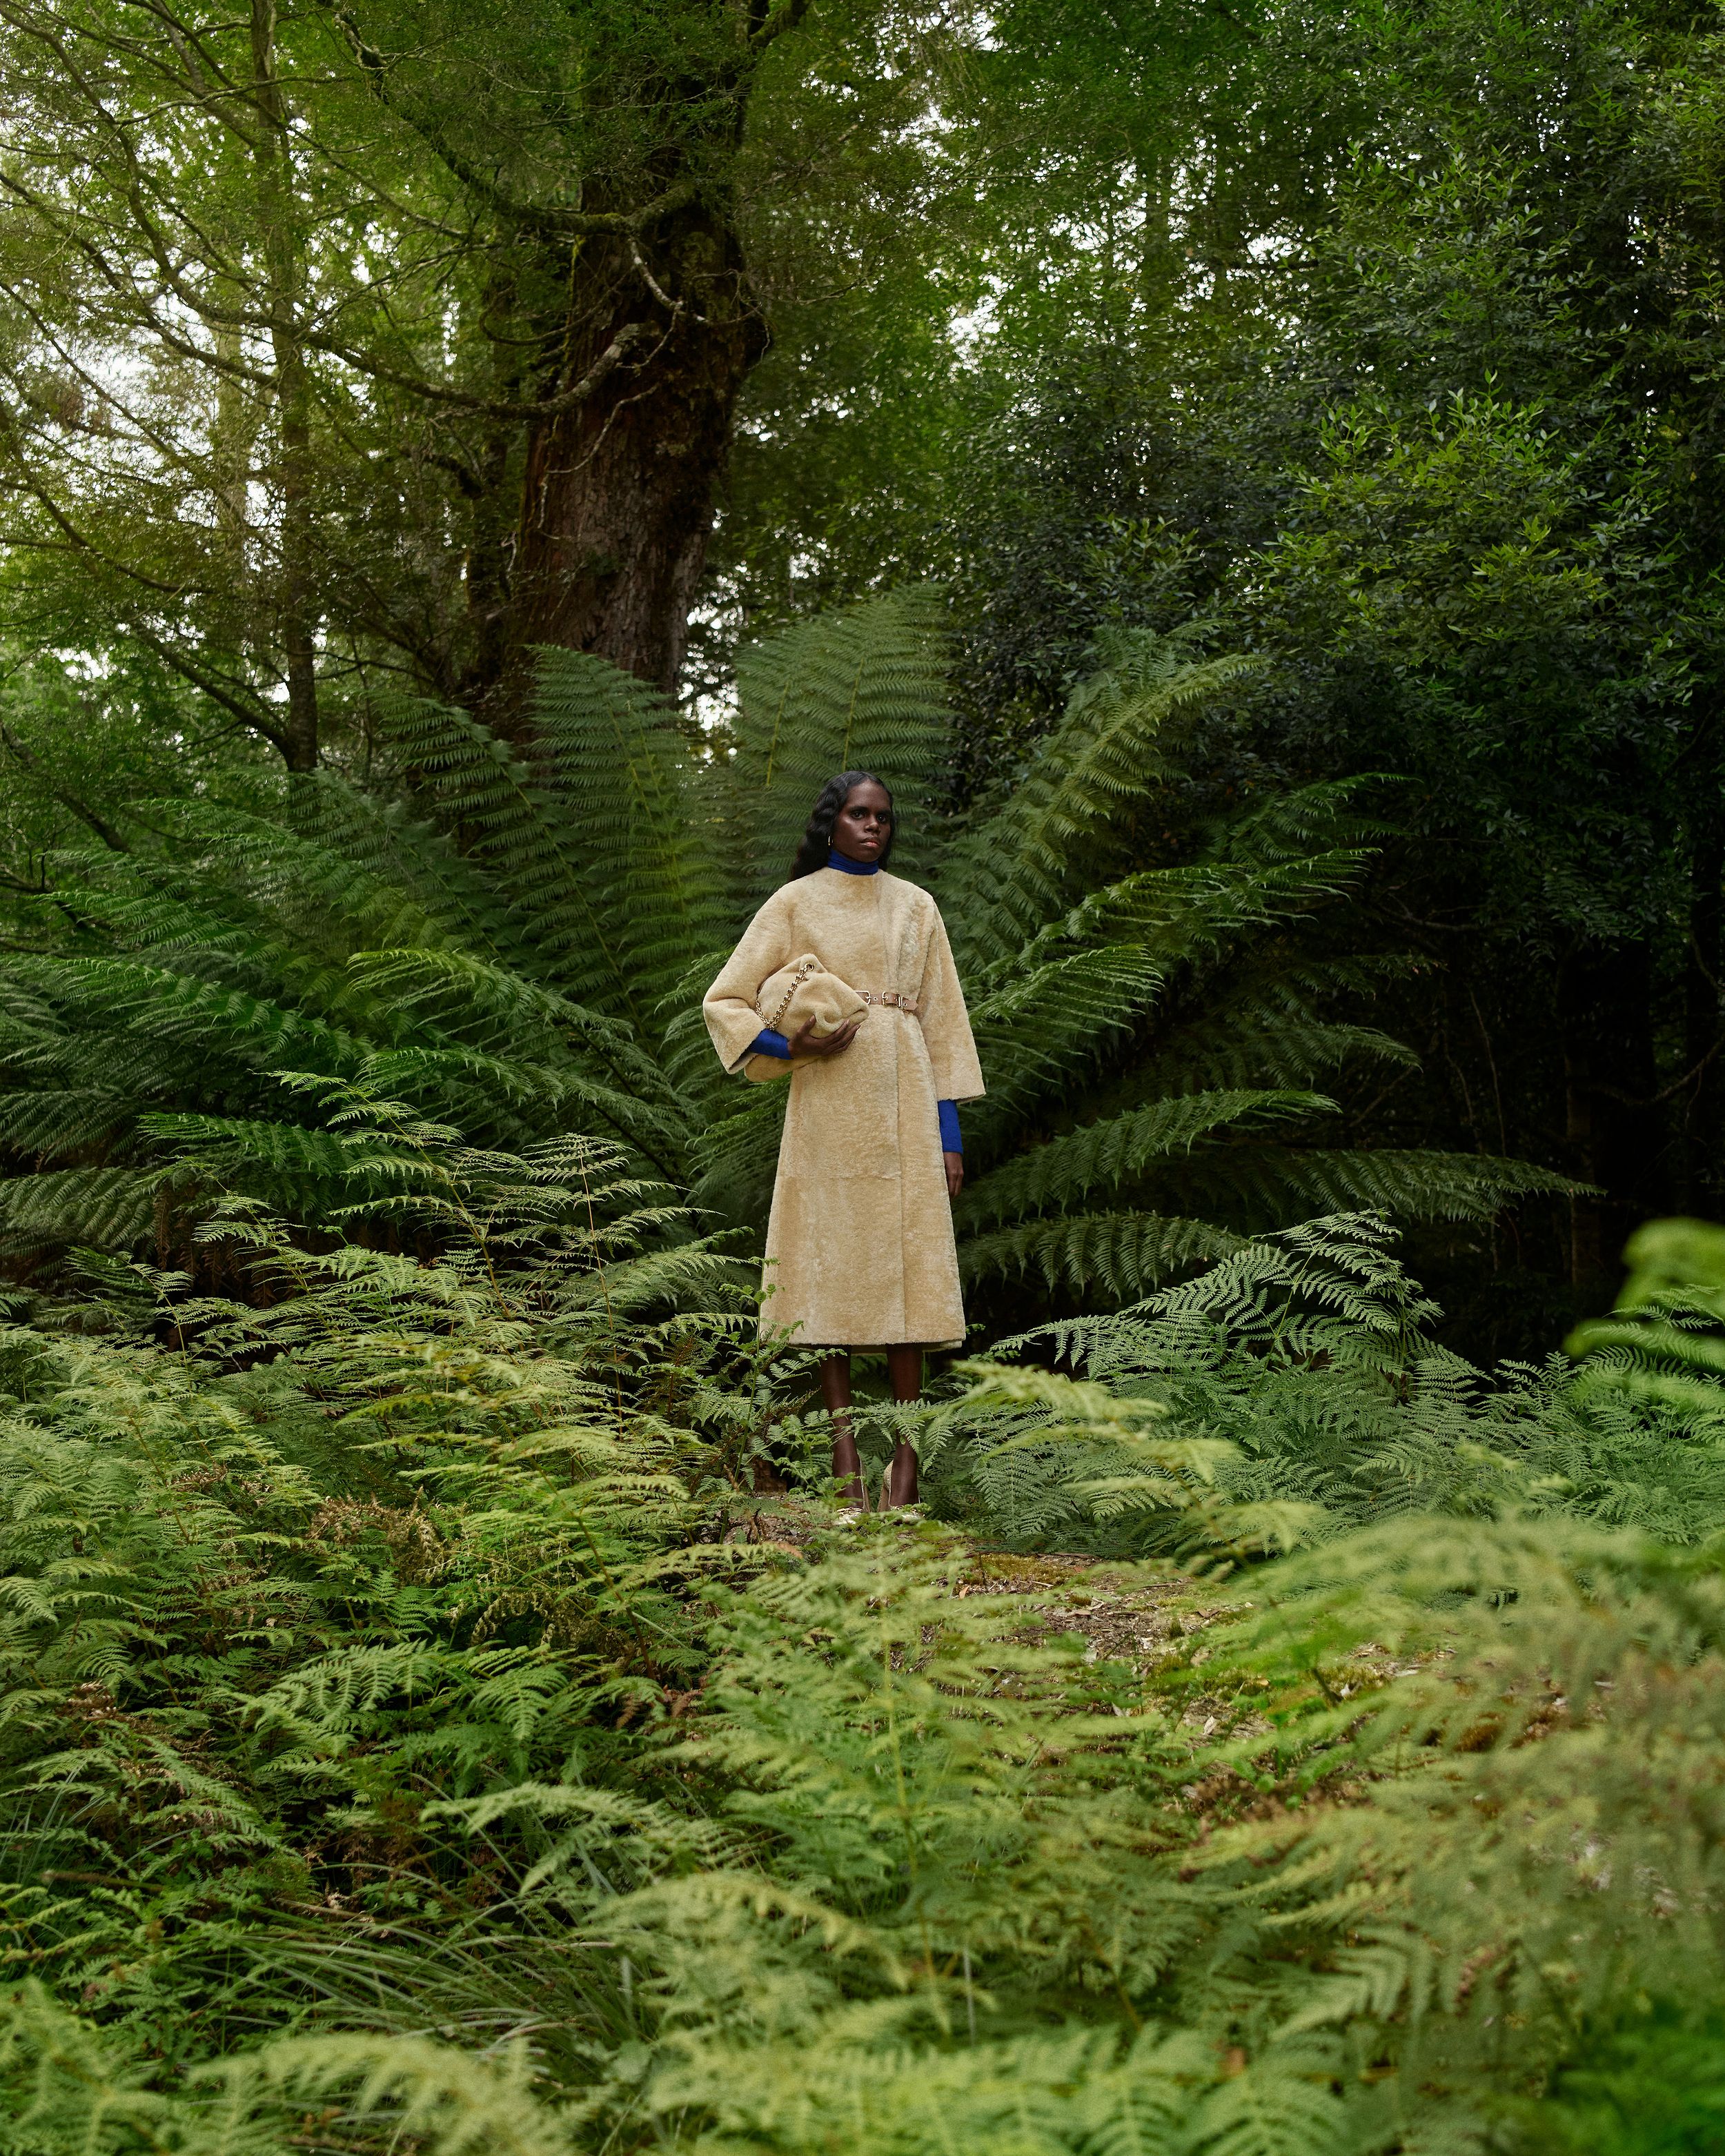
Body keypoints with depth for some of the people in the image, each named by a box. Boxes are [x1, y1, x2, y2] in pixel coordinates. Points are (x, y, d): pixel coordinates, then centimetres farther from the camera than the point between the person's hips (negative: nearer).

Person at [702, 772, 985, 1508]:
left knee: (905, 1266, -3)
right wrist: (791, 1049, -11)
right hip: (828, 1104, -1)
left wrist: (950, 1132, 5)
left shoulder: (915, 907, 13)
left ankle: (906, 1462, -1)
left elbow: (942, 1020, 11)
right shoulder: (795, 903, 7)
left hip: (902, 1101, 2)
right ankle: (844, 1459, 0)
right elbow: (725, 1000, 6)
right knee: (832, 1266, -3)